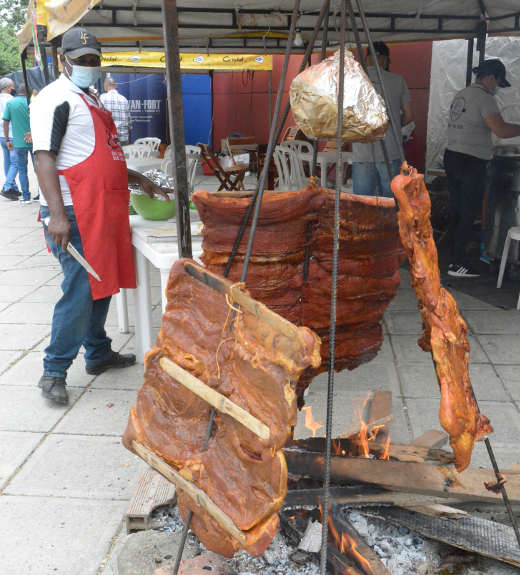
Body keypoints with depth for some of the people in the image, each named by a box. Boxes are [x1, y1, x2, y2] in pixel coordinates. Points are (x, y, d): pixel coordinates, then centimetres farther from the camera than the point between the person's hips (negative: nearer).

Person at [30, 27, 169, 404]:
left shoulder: (91, 100, 22)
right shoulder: (55, 98, -7)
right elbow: (44, 157, -16)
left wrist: (137, 180, 24)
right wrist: (56, 214, -25)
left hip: (103, 210, 9)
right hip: (75, 215, -9)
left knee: (102, 285, 15)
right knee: (80, 292, -8)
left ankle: (98, 354, 30)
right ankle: (54, 373, 5)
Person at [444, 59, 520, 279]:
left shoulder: (460, 95, 14)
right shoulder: (484, 98, -13)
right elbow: (501, 130, -22)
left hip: (452, 156, 9)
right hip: (471, 162, -9)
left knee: (456, 210, 13)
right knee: (469, 213, -3)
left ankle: (456, 258, 19)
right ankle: (459, 264, 0)